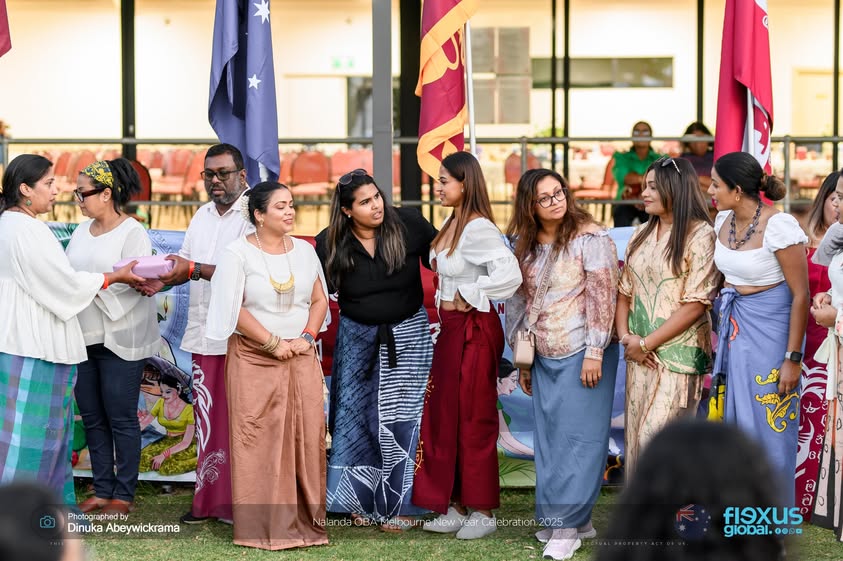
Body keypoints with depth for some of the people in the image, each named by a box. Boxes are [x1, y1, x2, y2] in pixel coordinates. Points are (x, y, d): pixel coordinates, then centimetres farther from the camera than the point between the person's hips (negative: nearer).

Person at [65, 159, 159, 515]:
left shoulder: (133, 234, -9)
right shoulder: (82, 231, 12)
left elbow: (134, 284, -17)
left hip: (120, 339, -7)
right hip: (84, 337, 7)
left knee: (121, 418, -1)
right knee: (92, 417, 9)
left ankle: (124, 495, 7)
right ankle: (102, 490, 18)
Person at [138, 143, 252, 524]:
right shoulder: (203, 215, 17)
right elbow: (186, 264, 20)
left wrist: (194, 269, -23)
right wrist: (162, 280, 0)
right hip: (204, 332, 7)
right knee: (206, 416, 7)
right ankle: (208, 500, 12)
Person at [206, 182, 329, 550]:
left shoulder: (304, 250, 10)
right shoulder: (238, 253, -4)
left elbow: (319, 300, 12)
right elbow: (234, 308, -10)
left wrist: (307, 337, -4)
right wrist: (273, 343, -12)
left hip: (300, 356, 4)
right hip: (255, 358, -4)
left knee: (307, 434, -1)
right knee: (259, 439, -5)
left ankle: (305, 521, 7)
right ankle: (262, 526, 0)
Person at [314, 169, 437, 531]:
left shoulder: (408, 224, -13)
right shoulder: (331, 244, -8)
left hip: (407, 335, -2)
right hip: (357, 336, 2)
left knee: (398, 419, -4)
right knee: (357, 417, 7)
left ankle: (398, 504, 5)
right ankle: (364, 499, 21)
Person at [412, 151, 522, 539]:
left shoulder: (478, 228, -19)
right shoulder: (452, 223, 9)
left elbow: (509, 274, -31)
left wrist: (468, 296, -20)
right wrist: (444, 305, 6)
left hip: (473, 329, -9)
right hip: (450, 328, 9)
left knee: (473, 420, 0)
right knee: (444, 417, 12)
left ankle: (484, 512, 11)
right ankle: (456, 508, 21)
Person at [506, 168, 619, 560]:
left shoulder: (589, 238, -9)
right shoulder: (524, 246, 10)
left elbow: (602, 296, -13)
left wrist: (595, 352, -17)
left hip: (582, 354, -7)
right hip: (543, 358, 7)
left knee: (577, 436, -5)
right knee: (549, 438, 8)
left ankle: (567, 526, -2)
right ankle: (574, 518, 17)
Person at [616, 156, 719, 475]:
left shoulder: (699, 235, -9)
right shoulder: (641, 236, 13)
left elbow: (696, 304, -13)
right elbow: (624, 291, 14)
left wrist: (646, 343, -12)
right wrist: (625, 336, -4)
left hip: (679, 352, -7)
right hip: (640, 355, 7)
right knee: (636, 436, 8)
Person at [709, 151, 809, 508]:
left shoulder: (778, 226, -19)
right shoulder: (724, 220, 3)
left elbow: (801, 294, -16)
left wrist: (793, 358, -17)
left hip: (770, 330, -7)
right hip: (733, 329, 7)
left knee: (768, 428, 0)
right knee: (734, 422, 11)